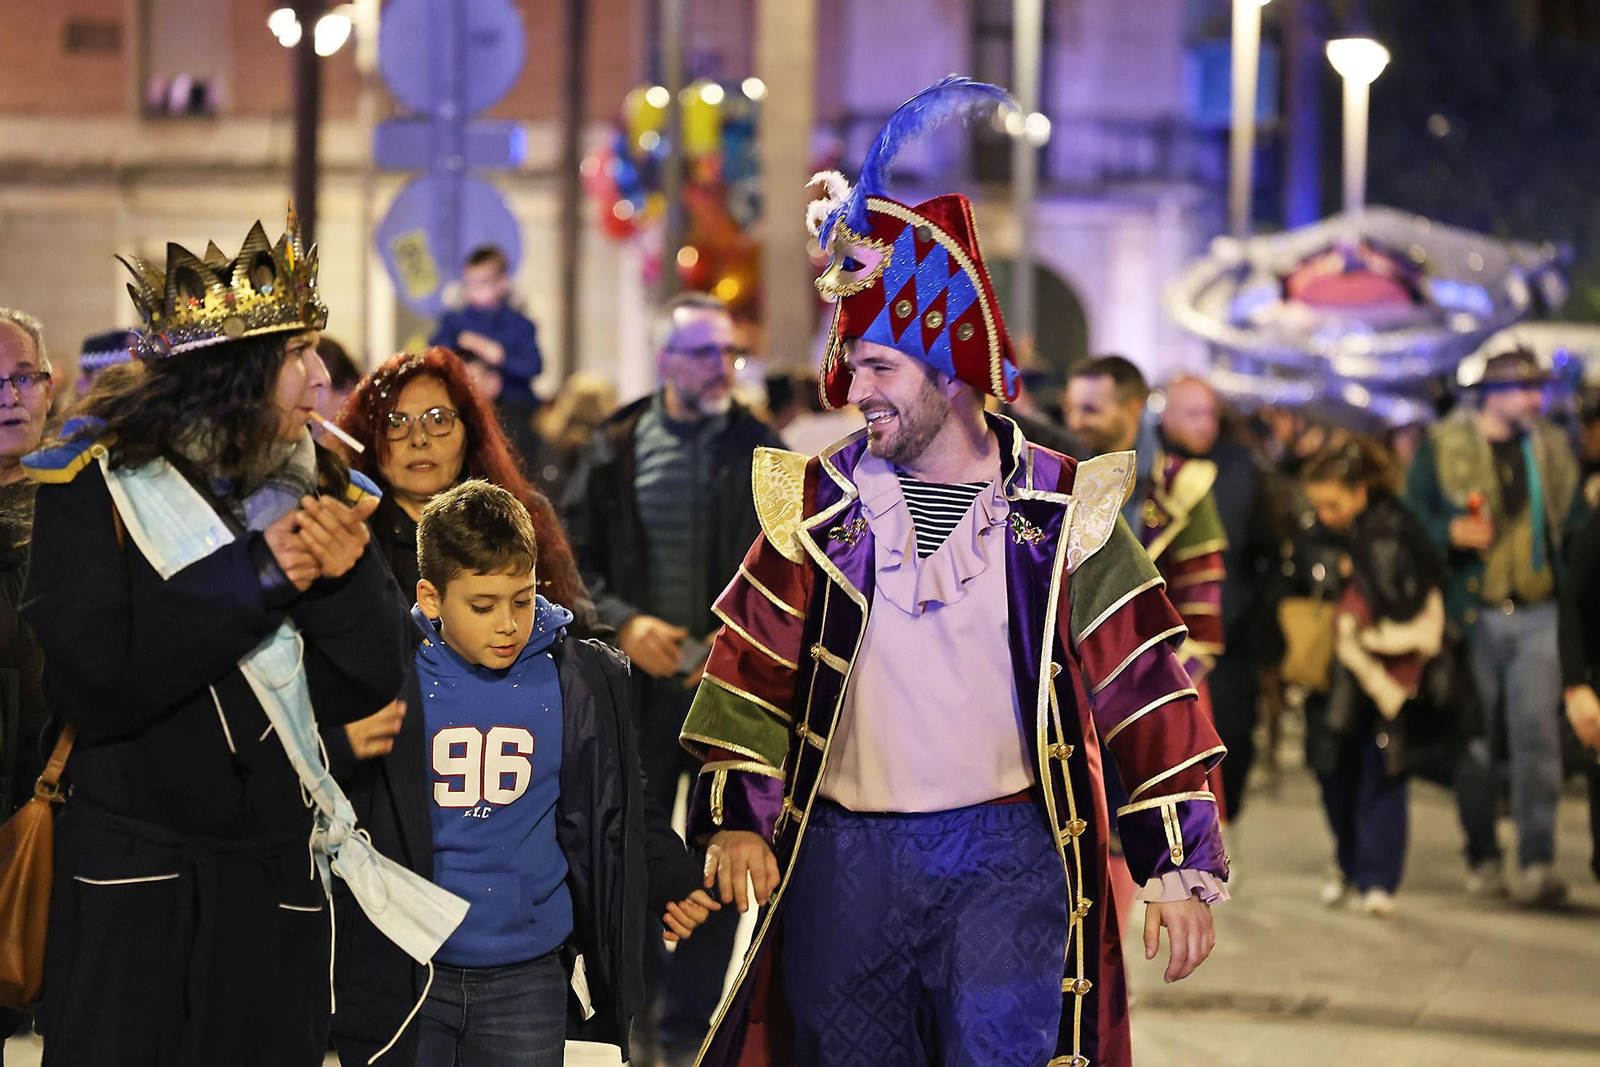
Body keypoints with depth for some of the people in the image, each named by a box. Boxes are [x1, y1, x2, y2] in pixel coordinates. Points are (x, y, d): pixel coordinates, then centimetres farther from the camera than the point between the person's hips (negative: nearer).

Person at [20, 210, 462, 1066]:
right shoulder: (97, 485, -8)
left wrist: (346, 578, -18)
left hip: (278, 883, 4)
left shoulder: (311, 486, 4)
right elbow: (91, 687, -20)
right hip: (131, 889, -4)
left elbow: (361, 690, 0)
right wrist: (252, 578, -20)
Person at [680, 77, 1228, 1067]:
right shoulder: (819, 503, 5)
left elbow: (1147, 686, 0)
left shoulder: (1061, 507, -1)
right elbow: (752, 663, 8)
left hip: (1006, 850, -3)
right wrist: (735, 815, -2)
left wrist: (1181, 864, -3)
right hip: (843, 852, 3)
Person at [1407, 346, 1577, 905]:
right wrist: (1451, 533, -17)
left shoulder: (1553, 449, 12)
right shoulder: (1444, 447, 2)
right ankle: (1483, 859, 18)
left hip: (1539, 613, 1)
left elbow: (1572, 524, 18)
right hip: (1472, 613, -1)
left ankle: (1537, 863, -8)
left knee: (1537, 734, -9)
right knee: (1475, 739, 5)